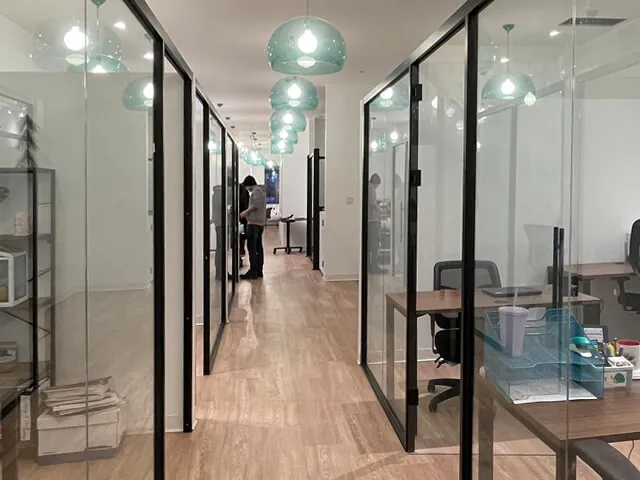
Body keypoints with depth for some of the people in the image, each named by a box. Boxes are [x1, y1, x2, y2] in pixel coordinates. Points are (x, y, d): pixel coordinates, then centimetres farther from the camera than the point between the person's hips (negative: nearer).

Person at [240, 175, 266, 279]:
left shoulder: (256, 190, -9)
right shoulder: (261, 190, 21)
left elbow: (256, 205, -22)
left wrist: (245, 212, -12)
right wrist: (247, 212, 18)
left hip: (254, 223, -10)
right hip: (260, 223, 10)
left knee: (251, 247, -9)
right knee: (258, 247, 10)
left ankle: (253, 271, -10)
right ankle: (259, 271, 12)